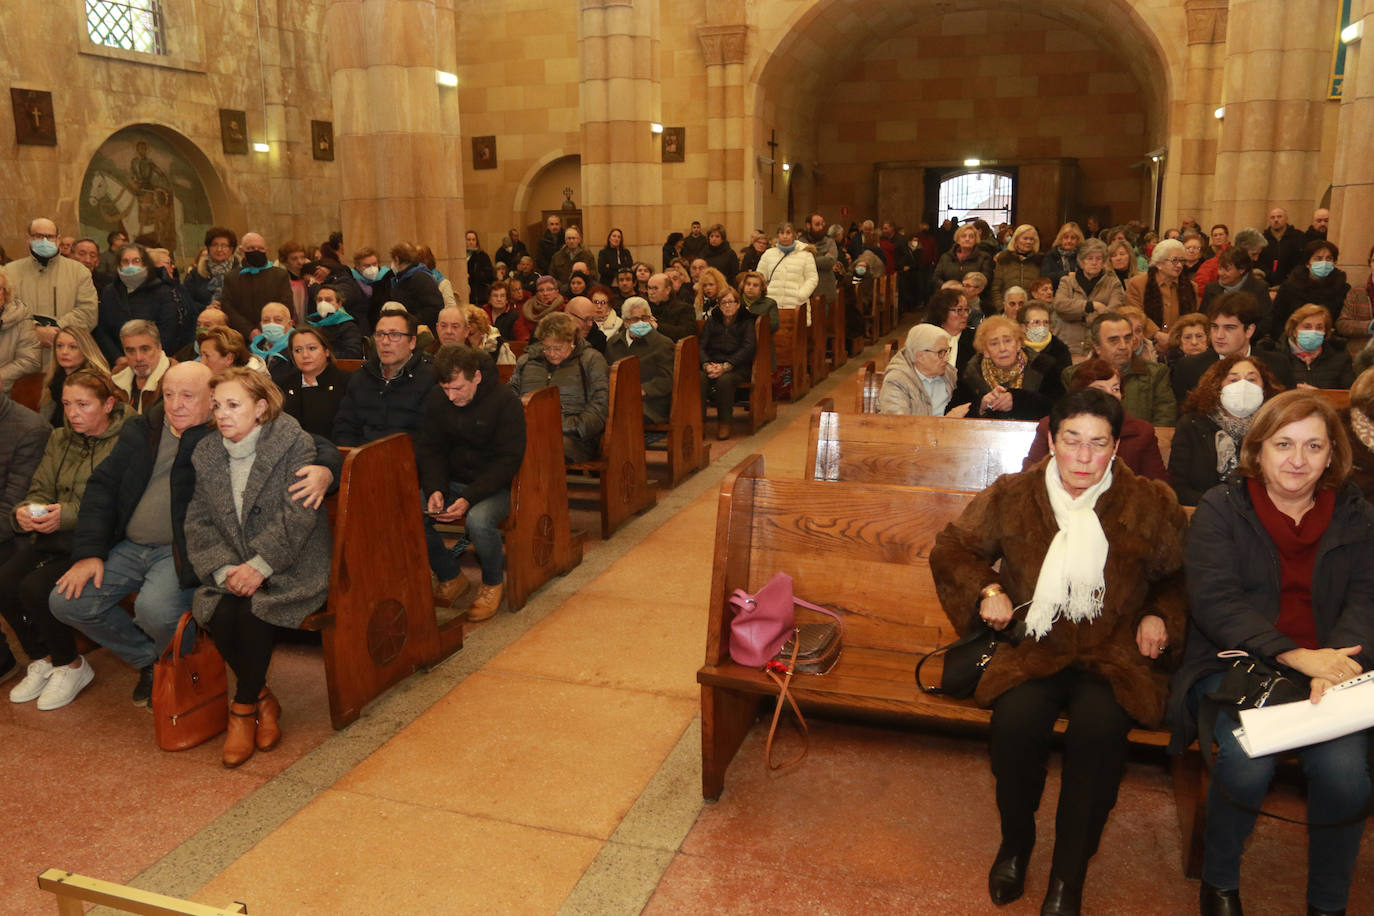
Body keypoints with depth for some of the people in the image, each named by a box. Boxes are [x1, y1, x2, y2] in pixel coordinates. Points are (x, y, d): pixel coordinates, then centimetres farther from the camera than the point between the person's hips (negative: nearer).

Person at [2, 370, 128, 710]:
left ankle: (69, 666, 2)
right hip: (54, 537, 7)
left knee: (36, 587, -24)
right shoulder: (60, 439, 15)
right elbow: (41, 490, 13)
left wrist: (69, 515, -24)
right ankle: (41, 660, 9)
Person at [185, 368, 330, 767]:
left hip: (290, 568, -4)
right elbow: (198, 521, 6)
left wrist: (259, 566, -21)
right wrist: (224, 569, -11)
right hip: (231, 569, 4)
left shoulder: (295, 443, -7)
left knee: (254, 611, -29)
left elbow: (298, 516, -15)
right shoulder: (206, 454, 10)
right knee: (220, 614, -24)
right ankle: (263, 698, -1)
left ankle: (243, 708, -6)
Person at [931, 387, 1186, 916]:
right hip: (1032, 648, 1)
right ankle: (1015, 842, 0)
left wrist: (1161, 616, 0)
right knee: (1016, 719, -31)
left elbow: (1181, 577, 18)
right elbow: (952, 549, 13)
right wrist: (986, 590, -3)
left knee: (1100, 725, -32)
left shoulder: (1150, 505, 5)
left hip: (1113, 653, 0)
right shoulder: (1011, 496, 5)